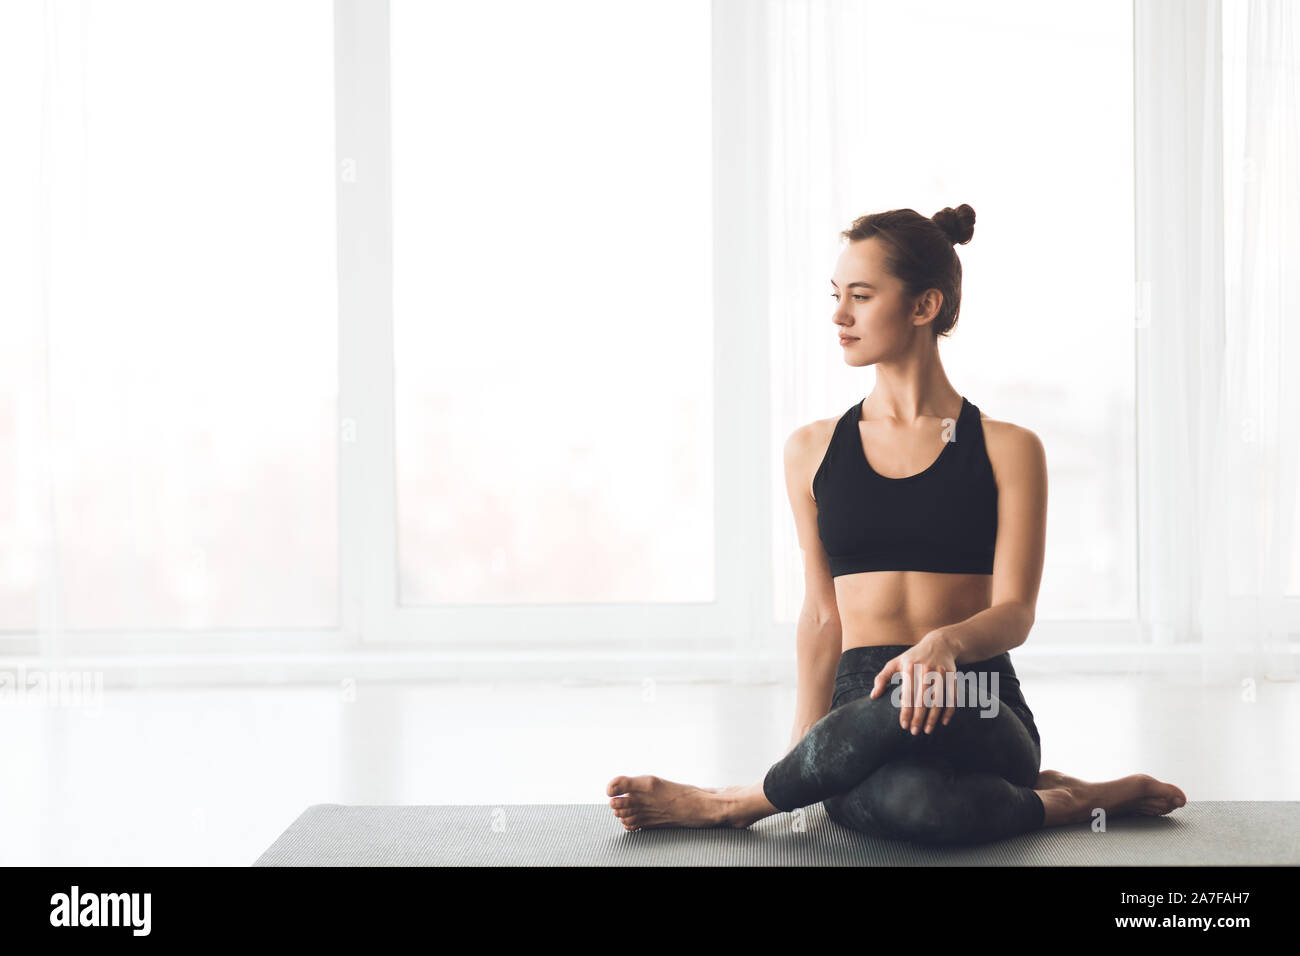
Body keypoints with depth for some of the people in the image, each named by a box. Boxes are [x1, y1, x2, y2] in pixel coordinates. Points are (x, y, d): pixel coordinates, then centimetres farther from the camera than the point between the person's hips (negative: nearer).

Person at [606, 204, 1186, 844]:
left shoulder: (1007, 449, 5)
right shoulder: (812, 450, 14)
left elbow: (1014, 612, -4)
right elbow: (822, 615, 12)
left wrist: (944, 642, -28)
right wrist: (803, 755, 1)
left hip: (981, 716, -1)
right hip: (861, 713, 1)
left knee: (914, 703, -40)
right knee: (904, 800, -38)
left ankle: (724, 804, -16)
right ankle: (1054, 803, -8)